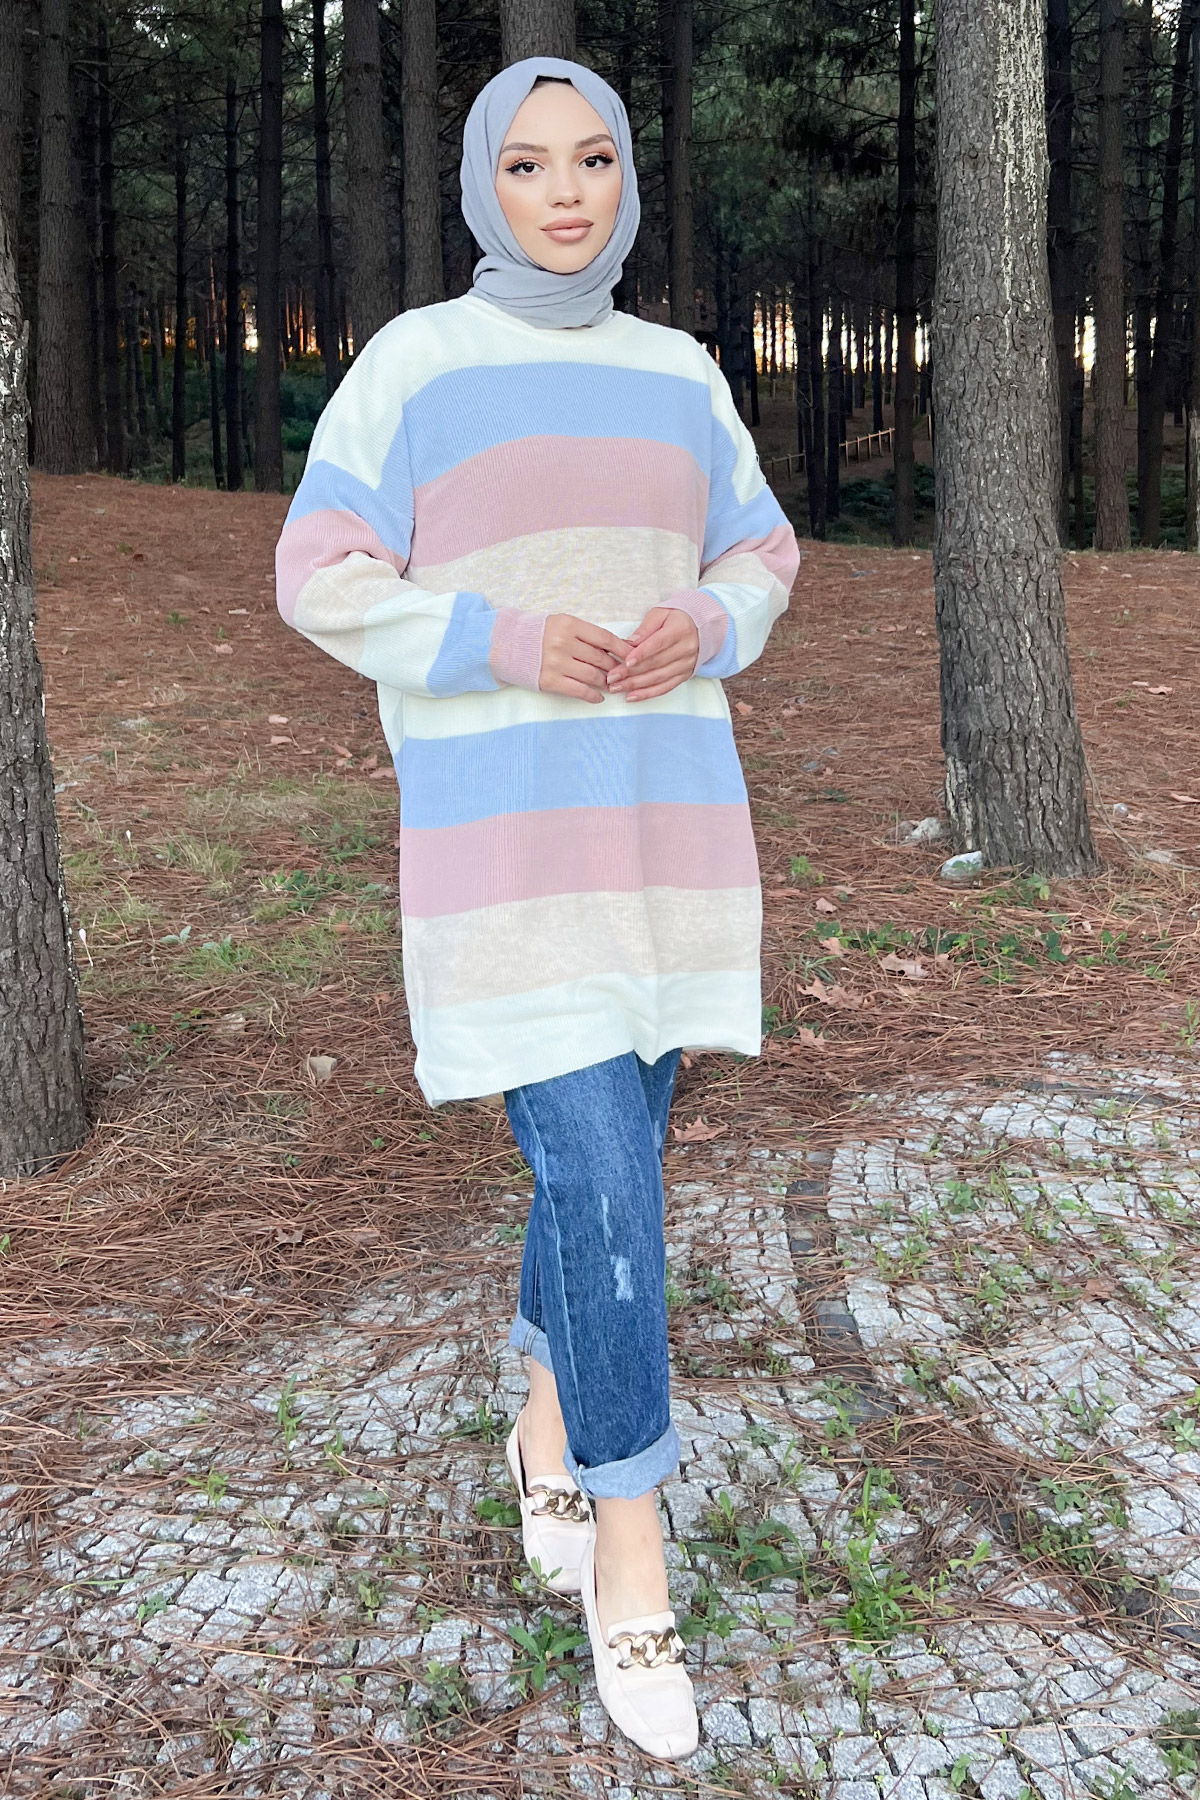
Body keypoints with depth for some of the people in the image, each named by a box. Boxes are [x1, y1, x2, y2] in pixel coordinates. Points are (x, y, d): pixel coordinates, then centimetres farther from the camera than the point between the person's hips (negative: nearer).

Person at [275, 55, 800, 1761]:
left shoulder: (677, 373, 12)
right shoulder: (412, 361, 0)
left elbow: (758, 554, 16)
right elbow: (326, 582, -2)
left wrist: (703, 630, -8)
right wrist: (500, 641, -18)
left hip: (666, 811, 5)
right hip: (500, 824, -5)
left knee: (612, 1149, 11)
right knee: (596, 1180, -12)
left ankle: (547, 1431, 35)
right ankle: (631, 1542, 5)